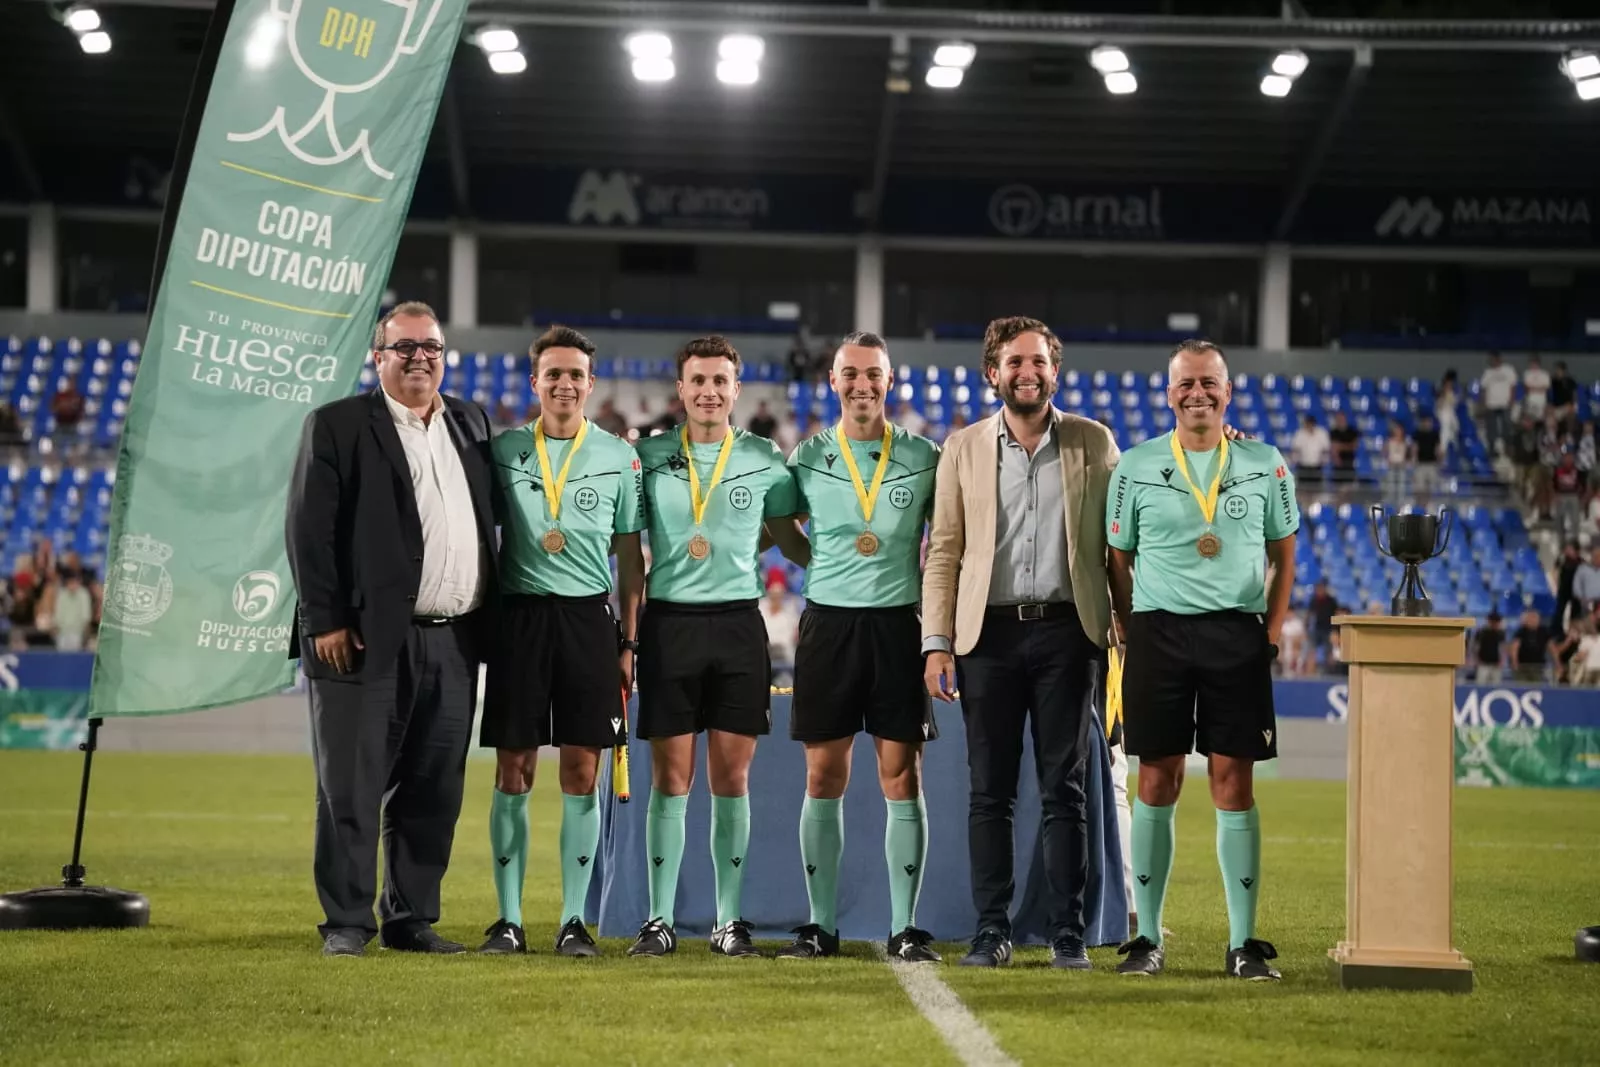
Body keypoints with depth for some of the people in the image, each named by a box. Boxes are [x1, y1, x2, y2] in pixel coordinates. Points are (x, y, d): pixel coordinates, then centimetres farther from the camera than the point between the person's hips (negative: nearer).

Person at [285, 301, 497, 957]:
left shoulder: (471, 424, 15)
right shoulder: (336, 426, -1)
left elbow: (494, 513, 20)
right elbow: (308, 528, -6)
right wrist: (326, 621, -11)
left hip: (454, 641, 5)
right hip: (368, 638, -5)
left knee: (433, 792, 8)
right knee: (352, 787, -1)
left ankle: (412, 920, 17)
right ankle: (346, 922, 6)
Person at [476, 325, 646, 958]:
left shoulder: (618, 457, 7)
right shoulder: (503, 450, 6)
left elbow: (631, 555, 10)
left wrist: (628, 643, 6)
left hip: (589, 617, 0)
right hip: (518, 615, 0)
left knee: (582, 773, 0)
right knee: (513, 772, 1)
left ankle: (574, 920, 7)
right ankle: (508, 919, 7)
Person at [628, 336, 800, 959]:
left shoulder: (764, 461, 7)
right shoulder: (649, 457, 5)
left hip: (738, 622, 1)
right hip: (669, 621, -1)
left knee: (732, 777, 2)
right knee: (670, 776, -1)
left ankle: (729, 919, 9)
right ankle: (660, 920, 4)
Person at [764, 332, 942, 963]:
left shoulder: (924, 458, 4)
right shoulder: (808, 458, 5)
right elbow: (780, 527, 17)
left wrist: (927, 593, 2)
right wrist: (825, 566, 5)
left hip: (898, 622, 0)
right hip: (829, 621, 1)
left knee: (902, 778, -2)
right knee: (824, 777, 1)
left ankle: (905, 928, 2)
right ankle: (821, 926, 8)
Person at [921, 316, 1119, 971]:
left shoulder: (1094, 443, 7)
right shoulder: (963, 449, 7)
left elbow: (1116, 545, 7)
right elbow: (943, 553, 6)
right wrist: (937, 644, -2)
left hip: (1066, 629, -1)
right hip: (989, 633, 1)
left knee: (1064, 790, 1)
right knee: (989, 792, 2)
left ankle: (1068, 933, 6)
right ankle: (992, 932, 8)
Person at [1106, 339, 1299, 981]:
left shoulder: (1265, 466, 6)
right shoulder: (1136, 467, 4)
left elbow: (1284, 557, 14)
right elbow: (1118, 560, 9)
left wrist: (1271, 635, 5)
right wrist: (1132, 637, 2)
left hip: (1237, 635, 0)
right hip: (1159, 632, 0)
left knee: (1234, 784, -1)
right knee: (1157, 783, 1)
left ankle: (1244, 942, 4)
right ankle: (1147, 938, 7)